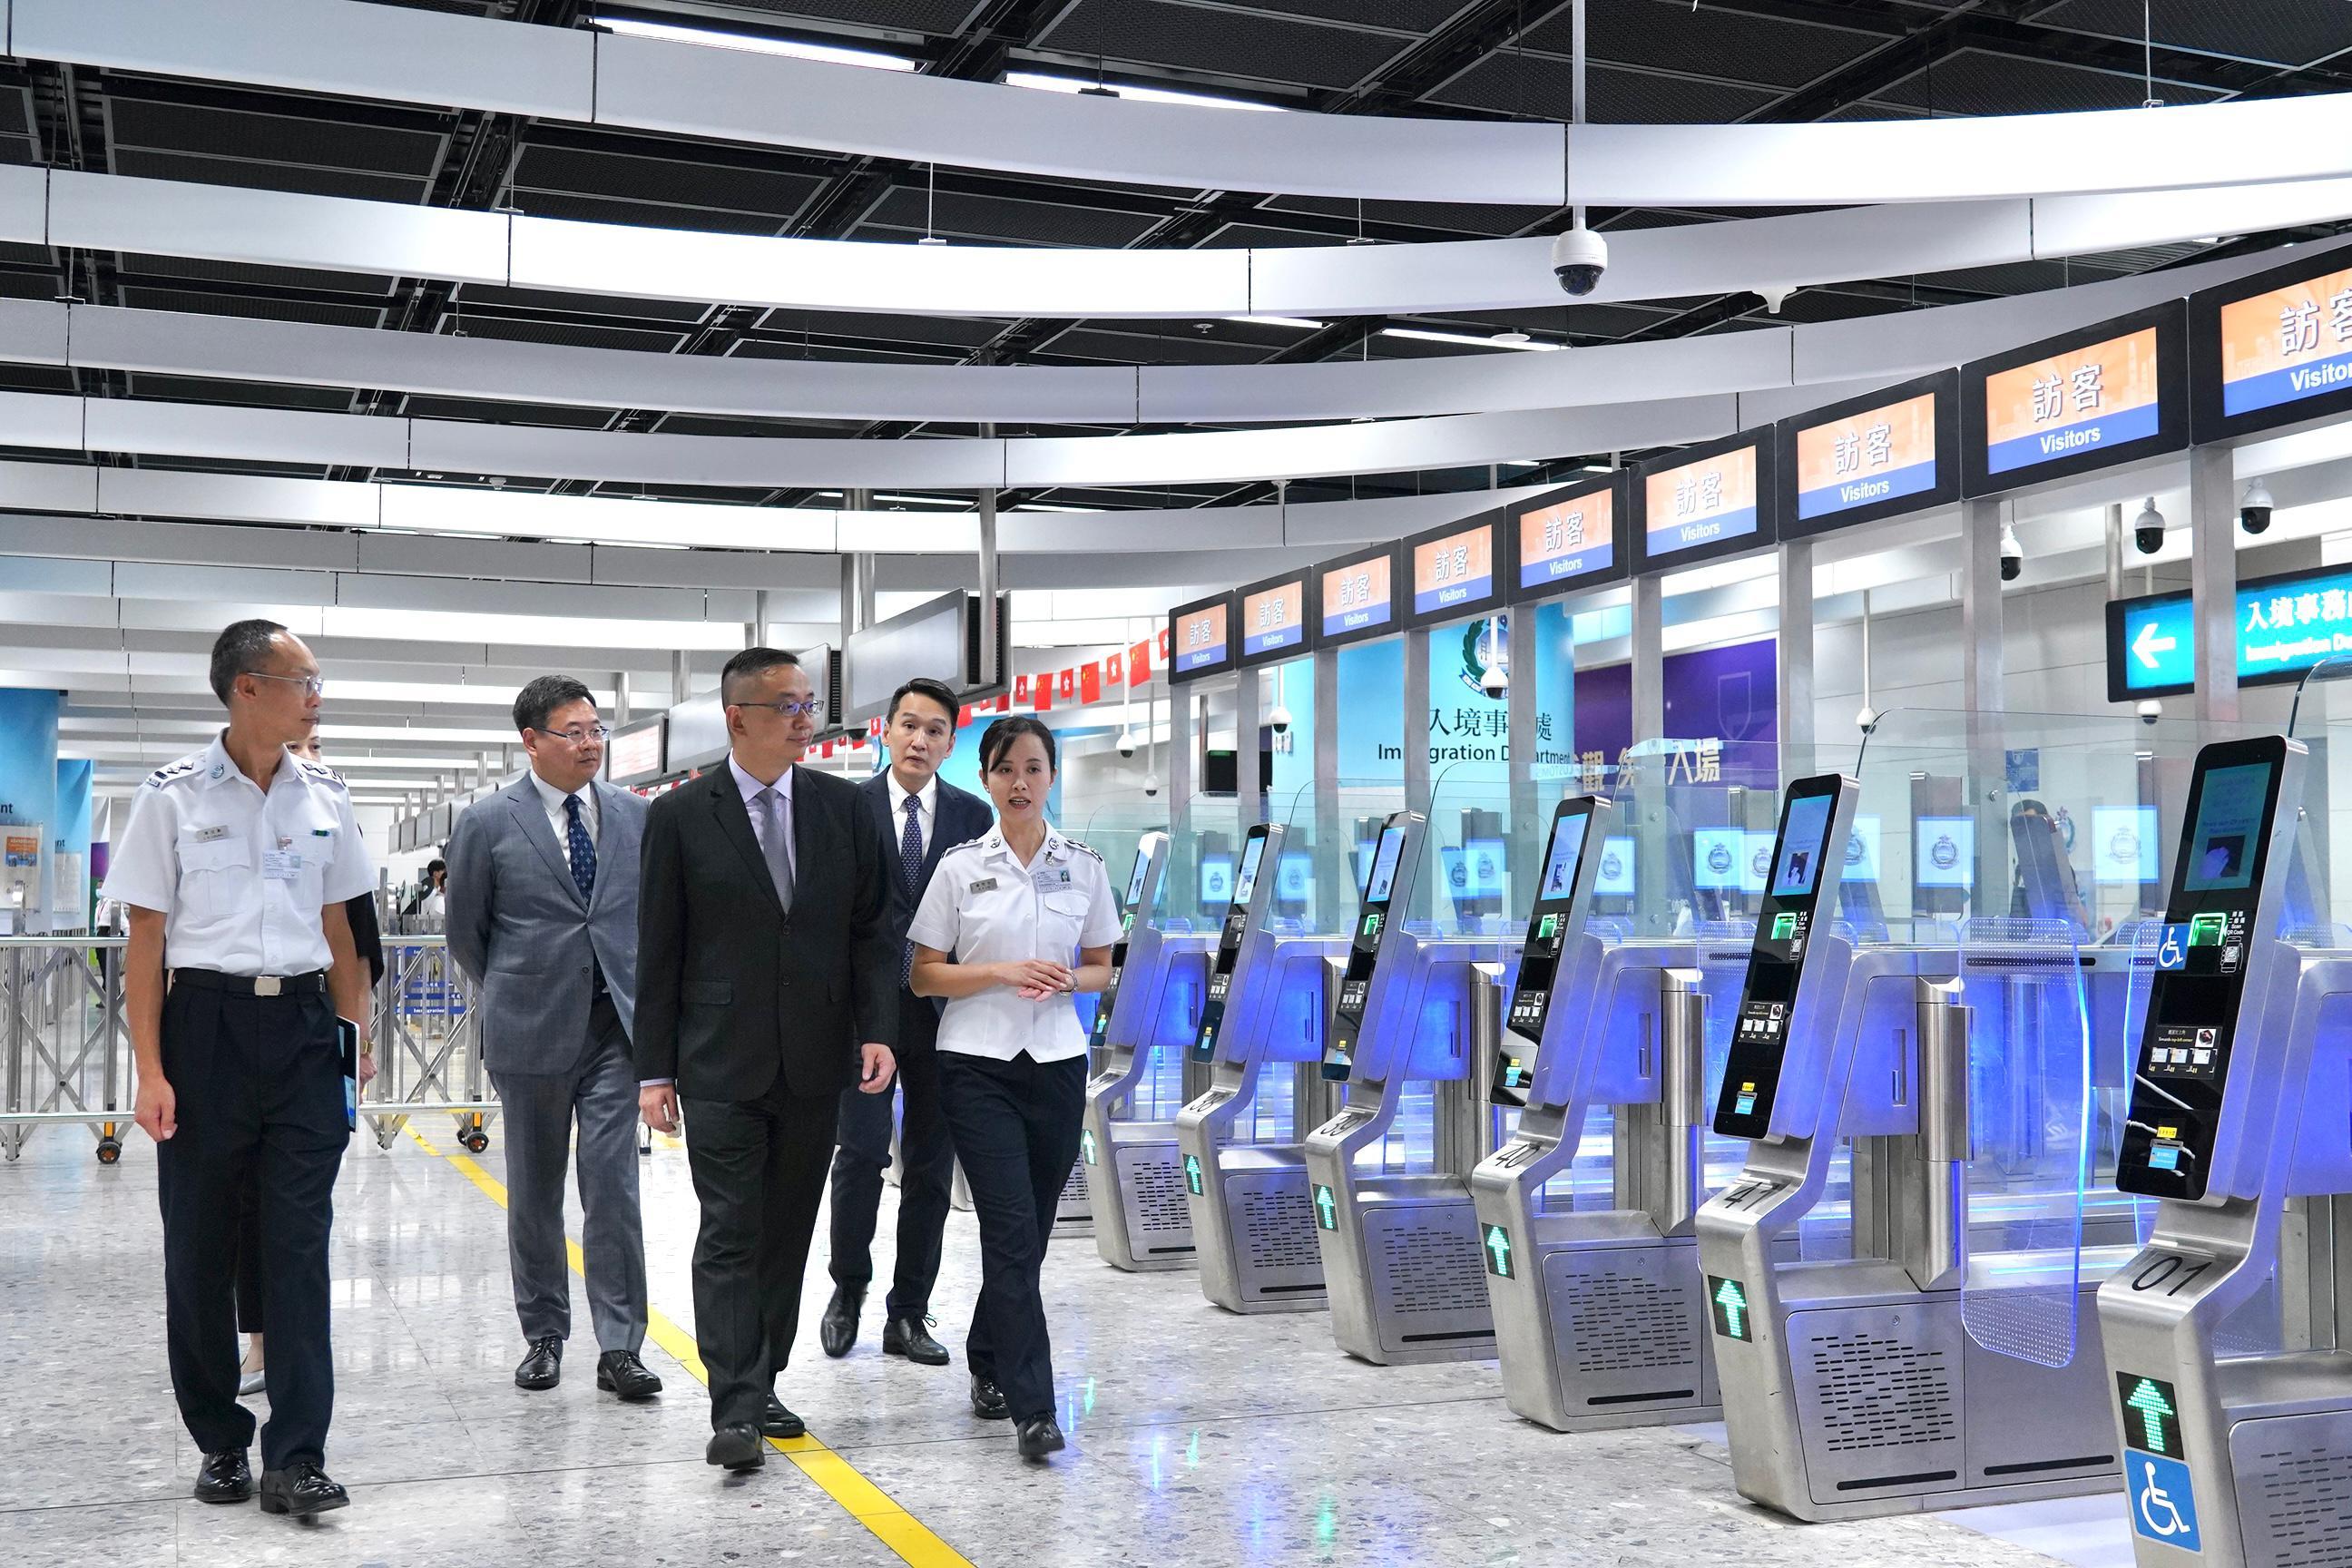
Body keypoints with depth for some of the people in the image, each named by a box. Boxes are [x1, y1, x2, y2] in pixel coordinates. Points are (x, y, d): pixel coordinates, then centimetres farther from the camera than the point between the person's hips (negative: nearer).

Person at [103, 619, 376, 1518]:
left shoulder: (323, 797, 8)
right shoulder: (175, 796, -3)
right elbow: (146, 940, -3)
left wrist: (358, 1032, 10)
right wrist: (150, 1071, -8)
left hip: (303, 1026, 2)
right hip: (207, 1023, -2)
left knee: (299, 1245, -1)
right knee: (200, 1247, 7)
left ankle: (295, 1458, 2)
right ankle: (221, 1443, 23)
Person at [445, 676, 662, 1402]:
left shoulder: (637, 816, 5)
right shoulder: (489, 824, -3)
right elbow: (465, 934, 6)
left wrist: (645, 997, 9)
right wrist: (516, 996, 11)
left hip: (614, 1026, 1)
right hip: (531, 1034, -1)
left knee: (614, 1185, -5)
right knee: (534, 1193, 10)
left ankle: (619, 1348, -1)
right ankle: (544, 1336, 23)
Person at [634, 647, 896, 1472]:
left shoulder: (844, 807, 5)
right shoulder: (680, 816, -2)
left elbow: (871, 929, 6)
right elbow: (658, 952, -1)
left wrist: (877, 1030, -6)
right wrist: (655, 1069, -3)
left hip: (815, 1062, 3)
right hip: (721, 1063, -3)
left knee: (787, 1233, 11)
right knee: (730, 1234, -6)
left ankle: (761, 1384, 23)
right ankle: (735, 1411, -5)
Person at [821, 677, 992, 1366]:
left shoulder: (973, 816, 5)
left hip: (945, 1012, 2)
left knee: (931, 1164, 6)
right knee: (861, 1151, -5)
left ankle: (908, 1313, 17)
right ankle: (848, 1289, 19)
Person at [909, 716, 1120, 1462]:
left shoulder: (1084, 866, 5)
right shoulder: (961, 868, -1)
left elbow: (1101, 969, 11)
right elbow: (924, 976, 0)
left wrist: (1066, 980, -11)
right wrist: (1003, 972, -15)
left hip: (1056, 1064, 3)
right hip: (978, 1065, -3)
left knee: (1028, 1232, 11)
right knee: (1012, 1231, -10)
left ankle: (989, 1365, 34)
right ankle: (1032, 1407, -8)